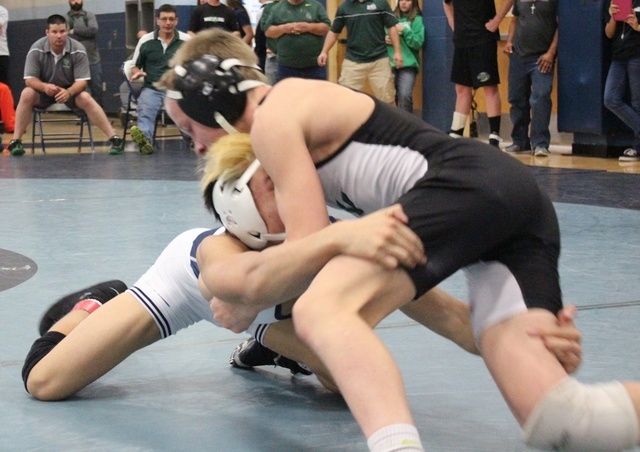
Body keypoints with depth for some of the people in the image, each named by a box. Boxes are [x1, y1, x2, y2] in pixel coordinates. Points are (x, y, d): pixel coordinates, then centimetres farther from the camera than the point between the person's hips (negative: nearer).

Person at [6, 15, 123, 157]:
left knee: (86, 98, -31)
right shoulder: (36, 50, -18)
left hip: (71, 91, 0)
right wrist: (45, 87, -39)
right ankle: (16, 141, -25)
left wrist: (68, 92, -41)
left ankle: (114, 138, -29)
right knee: (27, 94, -30)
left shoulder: (78, 50, -19)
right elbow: (29, 79, -17)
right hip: (44, 91, 1)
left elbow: (82, 81, -19)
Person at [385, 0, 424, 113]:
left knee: (405, 95, -19)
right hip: (391, 63, 4)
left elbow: (418, 43, -6)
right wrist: (385, 39, -4)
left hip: (408, 64, -4)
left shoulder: (417, 19, 1)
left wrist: (405, 30, -15)